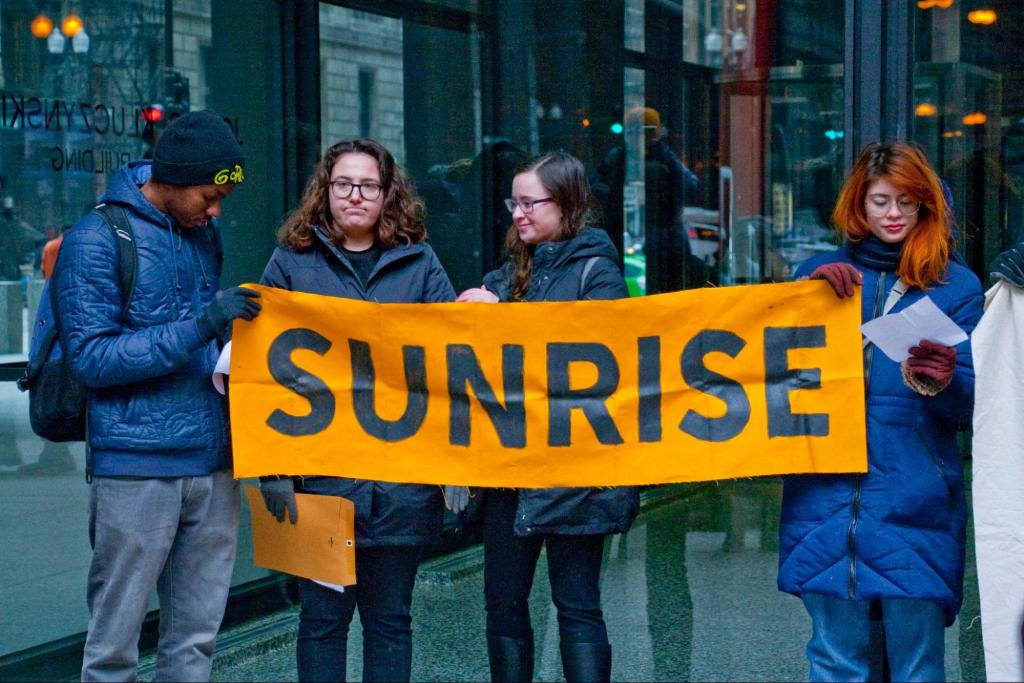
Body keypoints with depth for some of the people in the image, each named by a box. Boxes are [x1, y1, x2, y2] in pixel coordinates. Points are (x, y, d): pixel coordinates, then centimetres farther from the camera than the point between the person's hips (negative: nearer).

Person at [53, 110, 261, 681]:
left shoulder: (203, 233, 14)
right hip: (136, 468, -6)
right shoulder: (96, 240, -7)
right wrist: (200, 327, -21)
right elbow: (92, 358, -13)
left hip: (213, 462, 6)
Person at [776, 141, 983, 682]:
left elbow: (973, 406, 2)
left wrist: (944, 381, -21)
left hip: (914, 500, -1)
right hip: (826, 495, 1)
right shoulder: (821, 273, 13)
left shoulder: (957, 286, 8)